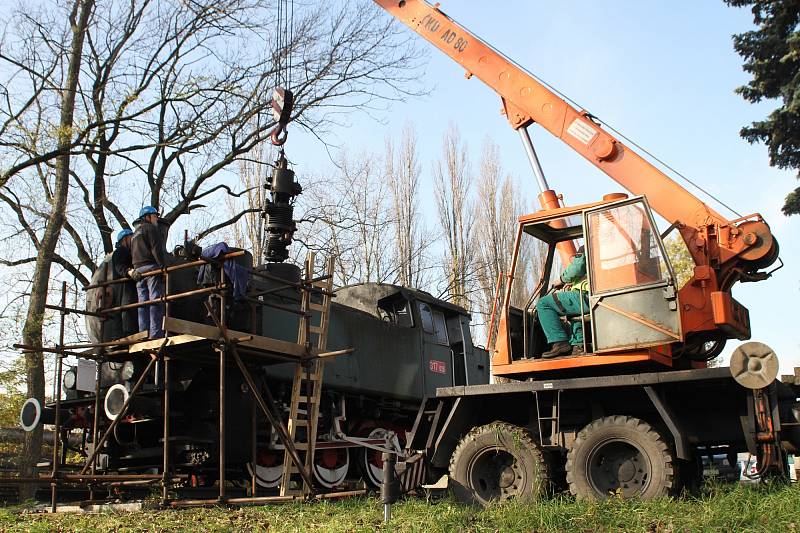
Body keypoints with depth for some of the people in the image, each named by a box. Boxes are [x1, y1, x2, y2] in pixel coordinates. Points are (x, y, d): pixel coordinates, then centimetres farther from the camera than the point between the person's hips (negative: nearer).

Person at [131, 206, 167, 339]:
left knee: (143, 304, 5)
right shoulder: (150, 228, 1)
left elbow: (132, 255, 24)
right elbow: (157, 249, -12)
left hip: (138, 271, 8)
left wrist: (133, 271, 19)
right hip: (152, 268, -8)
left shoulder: (135, 234, 29)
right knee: (156, 301, -13)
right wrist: (163, 266, -16)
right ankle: (156, 335, -19)